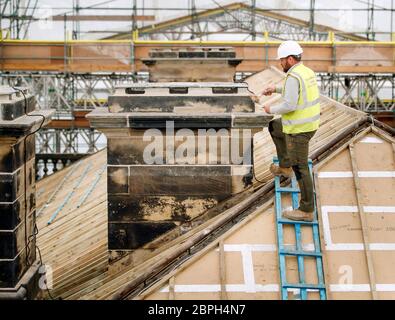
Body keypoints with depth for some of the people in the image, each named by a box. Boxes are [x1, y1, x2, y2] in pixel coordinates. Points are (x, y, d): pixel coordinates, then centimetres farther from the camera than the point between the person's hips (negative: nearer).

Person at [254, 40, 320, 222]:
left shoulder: (293, 77, -22)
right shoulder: (307, 72, 9)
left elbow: (289, 105, -27)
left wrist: (272, 109, -9)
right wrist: (276, 89, 25)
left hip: (298, 129, -10)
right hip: (310, 123, 10)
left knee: (300, 168, -3)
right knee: (274, 127, 30)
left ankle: (306, 210, 3)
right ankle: (285, 167, 34)